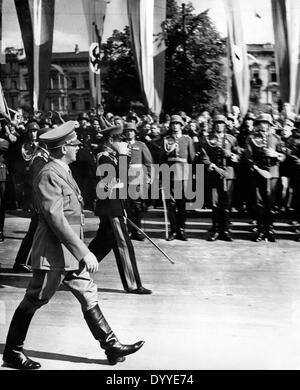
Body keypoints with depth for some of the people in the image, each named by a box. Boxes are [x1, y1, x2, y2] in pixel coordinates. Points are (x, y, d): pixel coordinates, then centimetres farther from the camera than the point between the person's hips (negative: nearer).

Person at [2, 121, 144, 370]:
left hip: (71, 254, 10)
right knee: (32, 303, 5)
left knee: (89, 298, 10)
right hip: (53, 255, -9)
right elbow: (56, 219, -25)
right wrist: (84, 253, -25)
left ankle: (112, 347, 17)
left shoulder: (63, 172, 13)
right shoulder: (48, 176, -18)